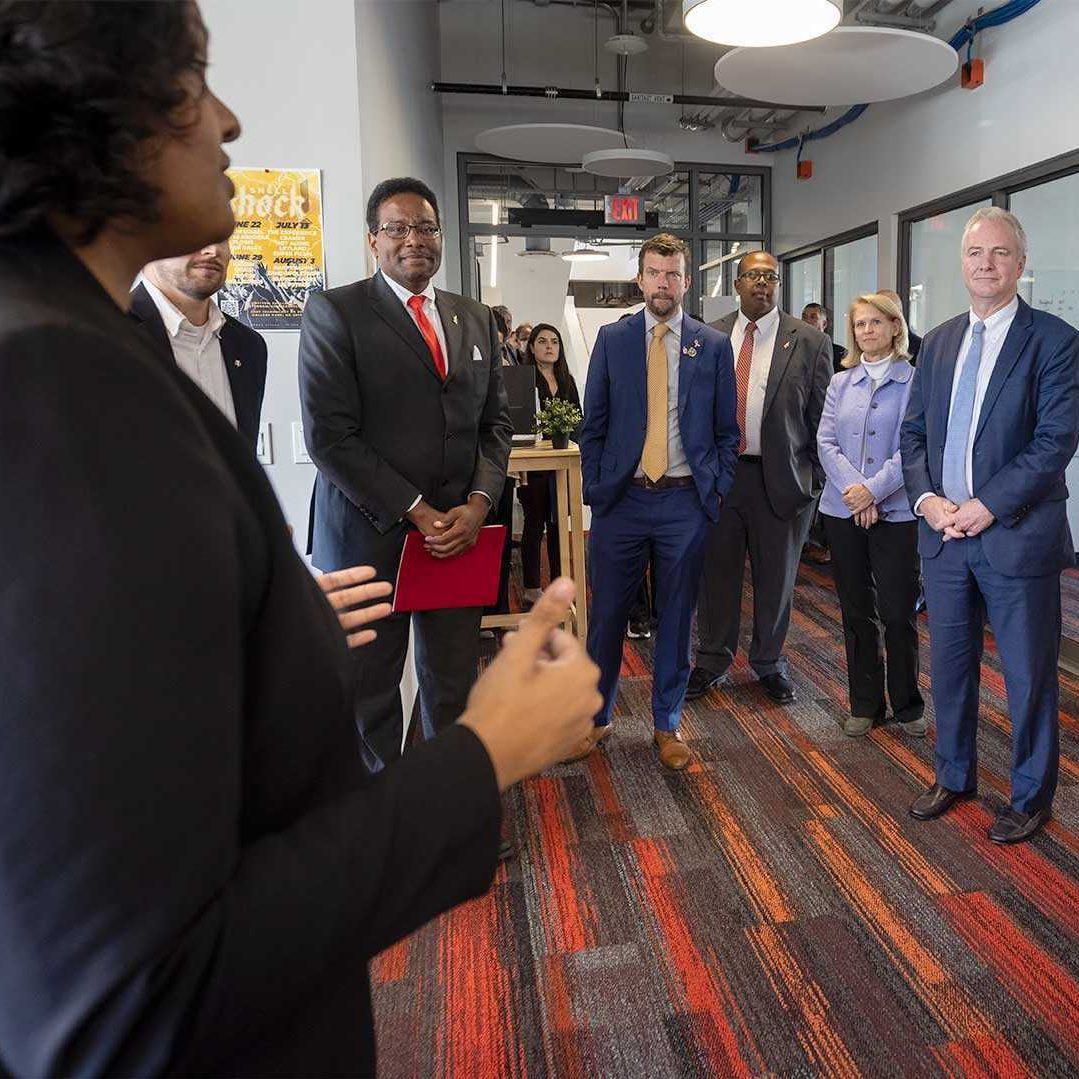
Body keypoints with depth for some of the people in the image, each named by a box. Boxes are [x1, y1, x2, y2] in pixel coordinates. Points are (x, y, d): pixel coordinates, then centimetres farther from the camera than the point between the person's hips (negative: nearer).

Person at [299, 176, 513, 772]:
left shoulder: (476, 319, 12)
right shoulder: (335, 311, -4)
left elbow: (495, 422, 12)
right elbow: (329, 435, -12)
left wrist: (479, 502, -5)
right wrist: (417, 512, -14)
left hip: (460, 530, 4)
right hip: (369, 534, -4)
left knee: (453, 684, 13)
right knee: (369, 689, 11)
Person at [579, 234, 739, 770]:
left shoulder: (713, 345, 5)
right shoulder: (612, 339, 6)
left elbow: (726, 430, 8)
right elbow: (593, 424, 6)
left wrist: (717, 491, 0)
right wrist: (594, 489, -1)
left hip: (686, 502, 0)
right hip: (621, 499, 0)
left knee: (676, 618, 9)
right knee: (606, 614, 6)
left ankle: (667, 723, 26)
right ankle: (596, 716, 25)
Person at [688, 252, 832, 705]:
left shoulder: (810, 342, 1)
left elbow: (822, 417, 1)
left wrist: (816, 480, -3)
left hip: (781, 477, -1)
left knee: (775, 578, 11)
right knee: (717, 571, 9)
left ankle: (769, 663, 30)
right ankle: (713, 660, 27)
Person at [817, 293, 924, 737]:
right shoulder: (840, 383, 10)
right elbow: (826, 442, 1)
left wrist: (873, 490, -17)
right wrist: (853, 490, -12)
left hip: (895, 513, -3)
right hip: (842, 512, 4)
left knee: (898, 612, 0)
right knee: (856, 613, 10)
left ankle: (907, 705, 20)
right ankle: (865, 704, 24)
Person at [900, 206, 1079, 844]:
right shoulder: (939, 342, 11)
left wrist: (987, 506, -18)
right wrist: (927, 497, -6)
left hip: (1017, 536, -5)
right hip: (944, 531, 5)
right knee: (950, 665, 16)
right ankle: (955, 777, 35)